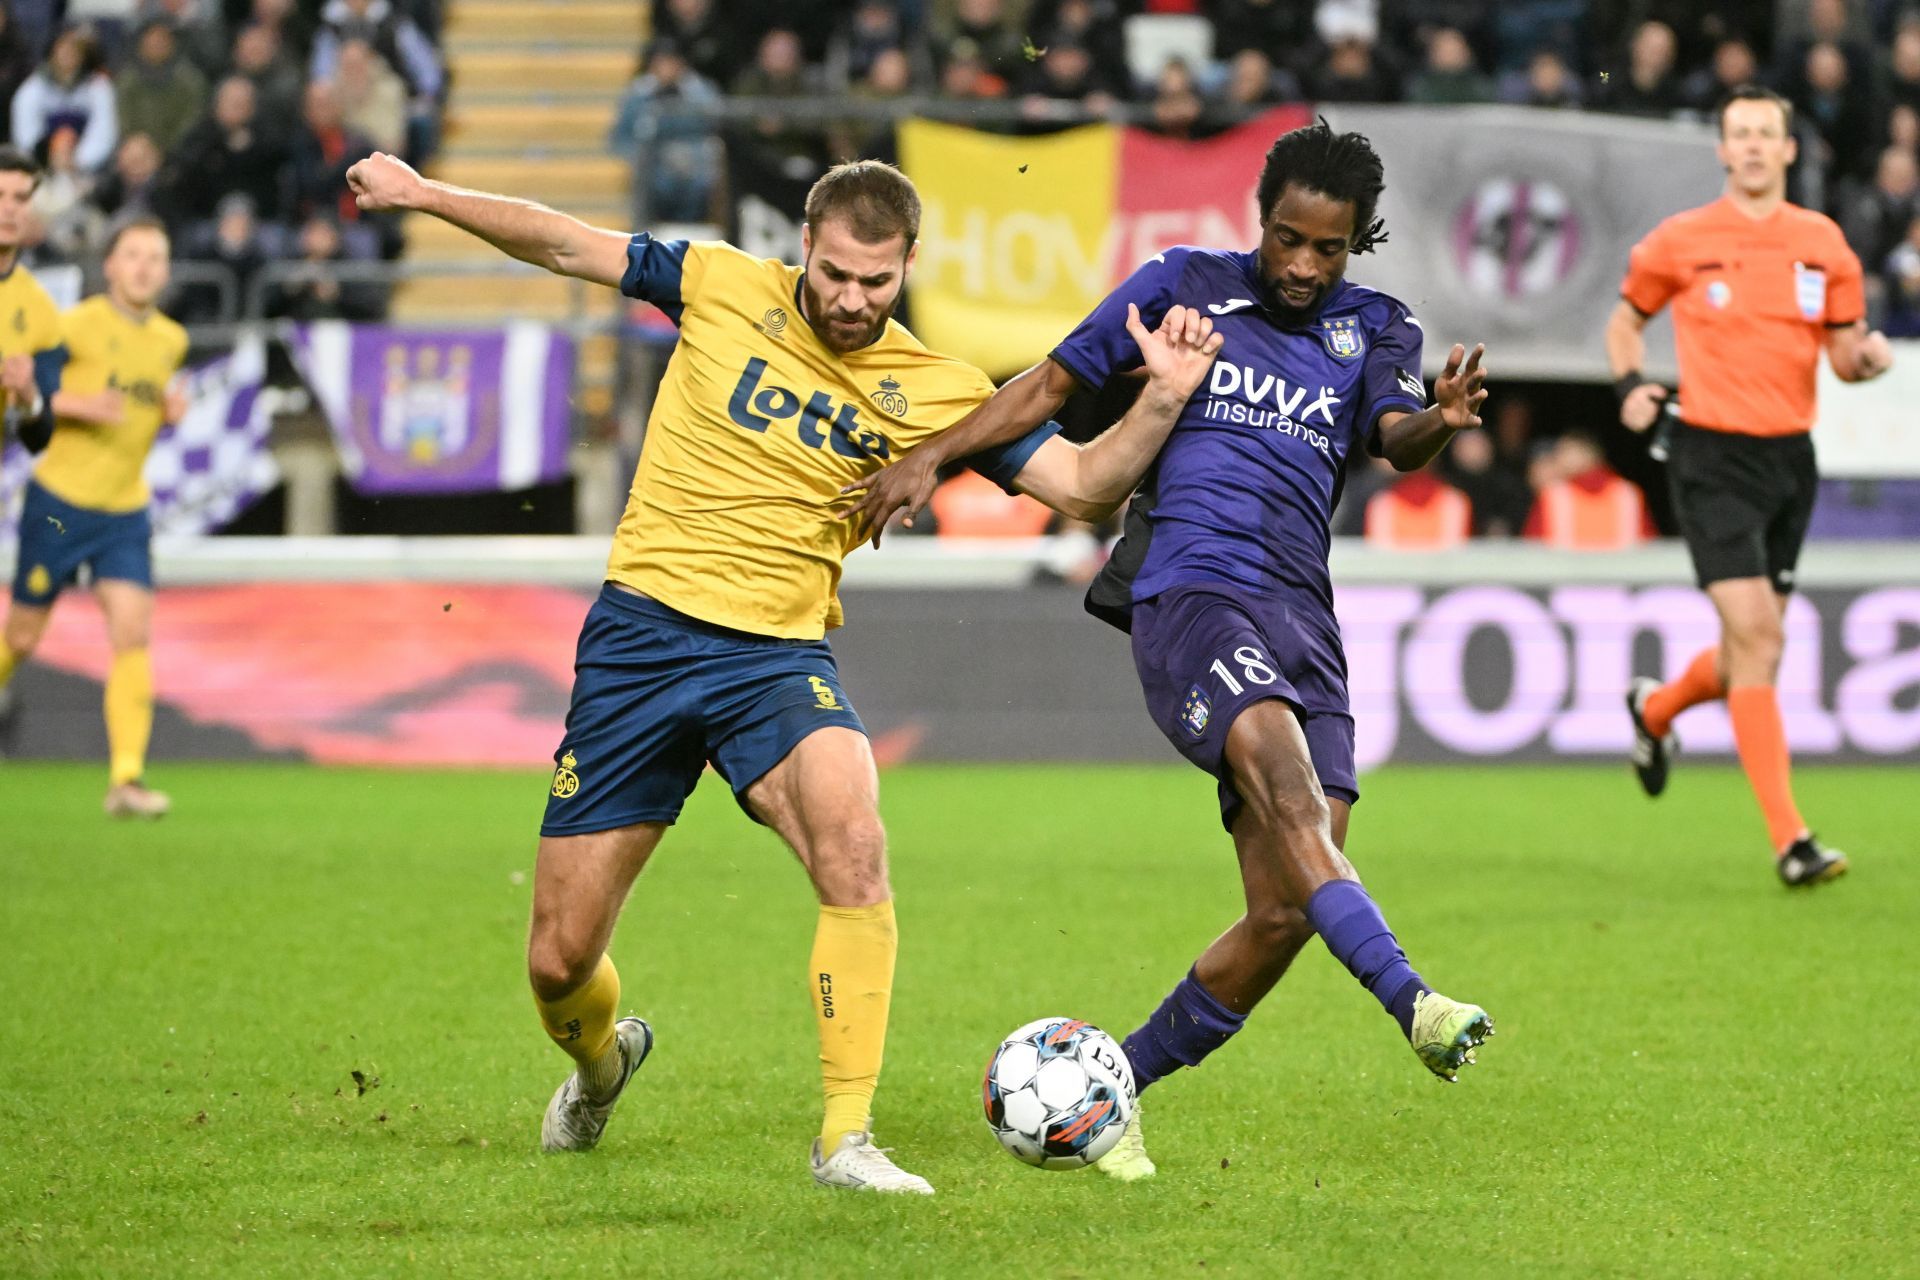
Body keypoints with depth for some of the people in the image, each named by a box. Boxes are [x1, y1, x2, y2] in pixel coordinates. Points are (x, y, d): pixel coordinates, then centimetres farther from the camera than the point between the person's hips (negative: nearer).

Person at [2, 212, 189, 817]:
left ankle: (126, 777, -16)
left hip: (125, 511, 4)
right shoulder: (80, 326, -11)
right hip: (59, 500, -4)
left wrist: (170, 408, 3)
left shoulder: (171, 341, 7)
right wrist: (74, 404, -23)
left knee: (132, 632, -13)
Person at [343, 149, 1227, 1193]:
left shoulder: (936, 392, 1)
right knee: (558, 961, 2)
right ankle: (600, 1059, 40)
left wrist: (1163, 400, -18)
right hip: (639, 635, 1)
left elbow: (1082, 484, -2)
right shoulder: (723, 289, 1)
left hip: (778, 656, 0)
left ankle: (847, 1139, -25)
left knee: (852, 844, -33)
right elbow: (567, 246, 11)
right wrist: (421, 193, 12)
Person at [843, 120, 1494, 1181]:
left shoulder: (1372, 329, 16)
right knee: (1286, 781, -33)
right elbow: (1053, 385, 14)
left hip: (1302, 619, 4)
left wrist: (1442, 417, -27)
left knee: (1286, 913, -5)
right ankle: (1412, 1004, -47)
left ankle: (1110, 1091, 11)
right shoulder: (1185, 285, 10)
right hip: (1190, 589, -4)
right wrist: (926, 458, 2)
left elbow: (1395, 438, -3)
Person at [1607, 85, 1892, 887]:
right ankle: (1789, 840, -15)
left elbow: (1843, 353, 11)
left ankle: (1654, 710, 46)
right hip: (1713, 458, -4)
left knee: (1753, 651, 12)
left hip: (1789, 459, 4)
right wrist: (1631, 386, -5)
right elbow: (1626, 318, 13)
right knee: (1756, 636, -16)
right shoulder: (1680, 242, -2)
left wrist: (1867, 357, -12)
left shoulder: (1822, 242, 5)